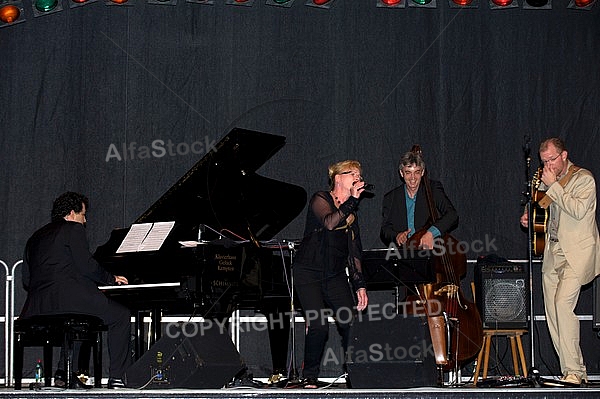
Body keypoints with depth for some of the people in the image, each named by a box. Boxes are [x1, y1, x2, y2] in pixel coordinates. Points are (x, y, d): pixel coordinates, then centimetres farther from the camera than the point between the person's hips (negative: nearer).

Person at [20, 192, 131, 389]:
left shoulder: (35, 237, 24)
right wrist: (111, 278, 10)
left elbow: (27, 280, 21)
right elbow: (86, 266, -8)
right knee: (121, 315, 6)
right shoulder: (74, 229, 2)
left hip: (37, 306, 8)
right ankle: (116, 377, -2)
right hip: (69, 296, -8)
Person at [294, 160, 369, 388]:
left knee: (351, 324, -10)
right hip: (309, 273, -6)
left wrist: (360, 286, 6)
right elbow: (329, 222, -26)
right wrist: (352, 199, -22)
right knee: (318, 325, -16)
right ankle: (310, 377, 0)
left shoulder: (351, 213, 14)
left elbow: (354, 253, 13)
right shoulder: (320, 200, -4)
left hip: (336, 276, 6)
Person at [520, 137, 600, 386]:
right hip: (553, 252, 8)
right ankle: (570, 371, 7)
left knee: (563, 303, -21)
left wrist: (553, 186, -14)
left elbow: (578, 210, -19)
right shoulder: (548, 182, 16)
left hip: (577, 252, -8)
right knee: (552, 311, 2)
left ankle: (574, 371, -18)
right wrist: (530, 217, 9)